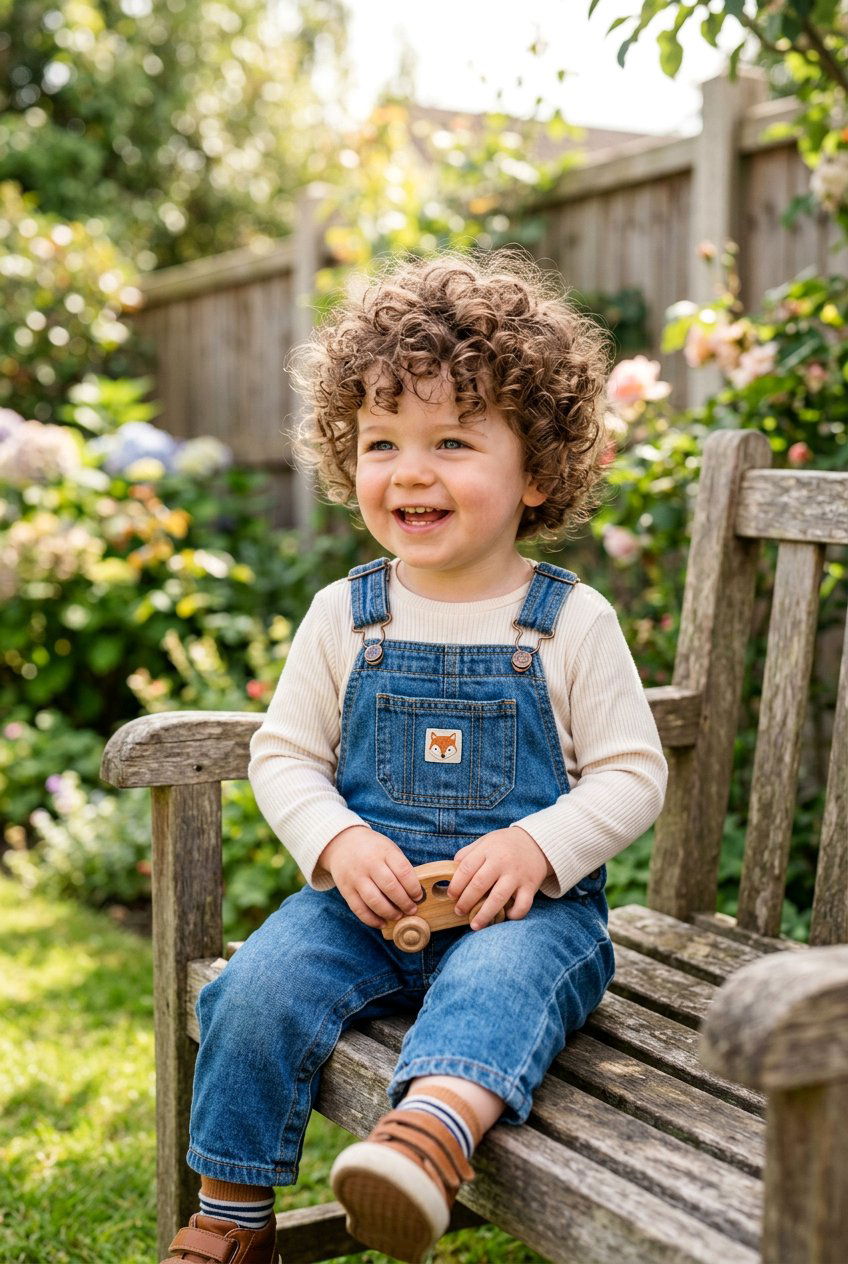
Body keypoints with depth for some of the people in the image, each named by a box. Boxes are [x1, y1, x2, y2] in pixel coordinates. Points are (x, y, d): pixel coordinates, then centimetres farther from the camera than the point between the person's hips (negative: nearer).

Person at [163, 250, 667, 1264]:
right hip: (365, 899, 3)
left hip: (527, 906, -2)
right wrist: (338, 842, -12)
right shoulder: (344, 614, 4)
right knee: (262, 983, -19)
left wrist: (535, 846, -17)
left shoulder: (572, 620, -2)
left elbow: (633, 774, -1)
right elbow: (283, 755, 8)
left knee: (501, 980, -34)